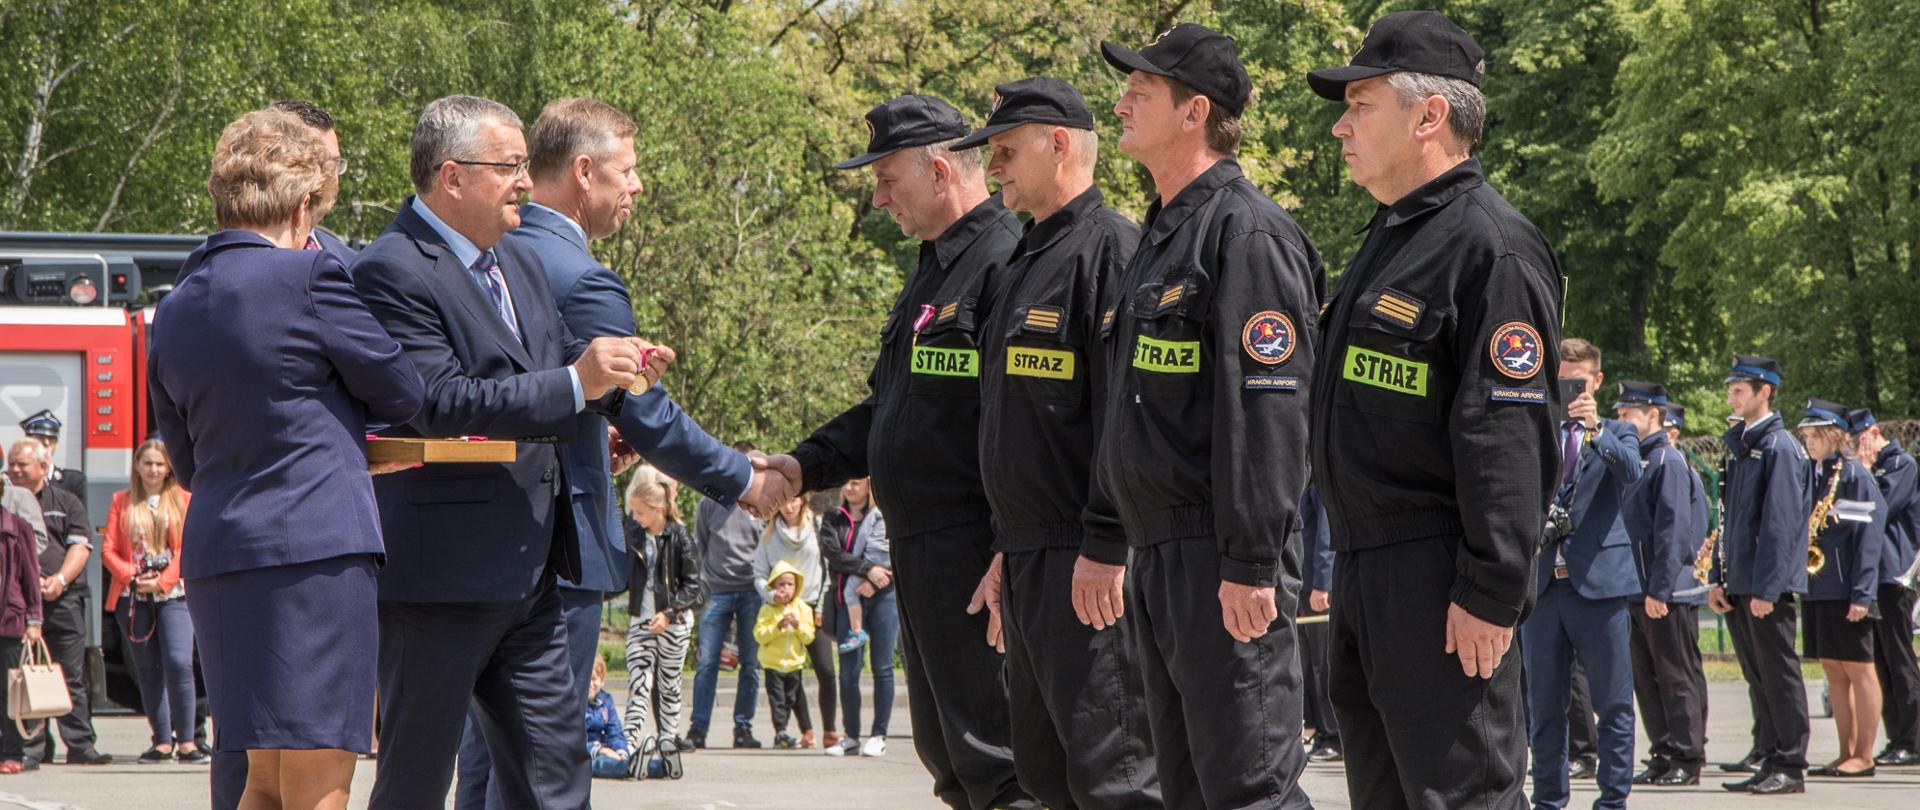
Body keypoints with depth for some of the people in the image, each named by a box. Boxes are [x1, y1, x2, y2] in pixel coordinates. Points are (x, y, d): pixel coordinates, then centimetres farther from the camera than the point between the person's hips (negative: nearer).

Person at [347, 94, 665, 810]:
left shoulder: (520, 264, 17)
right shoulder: (394, 272, -13)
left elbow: (553, 363, 24)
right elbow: (441, 403, -22)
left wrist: (616, 370, 1)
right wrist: (576, 383, -23)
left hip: (528, 576, 9)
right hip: (439, 575, -9)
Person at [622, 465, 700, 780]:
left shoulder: (679, 538, -10)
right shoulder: (633, 537, 4)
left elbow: (692, 585, -9)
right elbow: (622, 577, 14)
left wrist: (669, 612, -18)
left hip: (673, 623, -3)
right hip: (640, 621, 3)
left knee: (669, 684, 7)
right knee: (638, 681, -8)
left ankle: (668, 746, 15)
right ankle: (634, 743, -15)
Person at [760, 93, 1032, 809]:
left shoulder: (1007, 262, -14)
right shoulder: (932, 270, 19)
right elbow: (888, 406, 26)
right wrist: (805, 465, 13)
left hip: (974, 554, -11)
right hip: (918, 551, 11)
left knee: (990, 749, -10)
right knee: (941, 745, 14)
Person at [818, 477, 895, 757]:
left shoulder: (885, 517, 8)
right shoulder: (833, 519, 12)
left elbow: (891, 555, -3)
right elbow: (832, 553, -3)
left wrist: (871, 582, -15)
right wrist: (868, 569, -15)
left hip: (883, 597, -2)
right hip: (849, 601, 2)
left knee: (882, 668, -3)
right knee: (848, 671, -2)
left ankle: (879, 735, 1)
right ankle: (851, 737, 3)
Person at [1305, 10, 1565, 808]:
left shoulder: (1492, 248, -15)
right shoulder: (1390, 237, 17)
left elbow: (1508, 436, -20)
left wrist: (1489, 592, -24)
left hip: (1440, 590, -10)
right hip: (1365, 578, 10)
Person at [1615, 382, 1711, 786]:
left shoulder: (1669, 463, -12)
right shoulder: (1638, 462, 16)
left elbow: (1673, 531, -18)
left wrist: (1660, 590, -21)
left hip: (1669, 594, -9)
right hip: (1639, 592, 9)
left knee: (1677, 677, -3)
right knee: (1646, 677, 10)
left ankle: (1688, 760, 1)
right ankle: (1664, 755, 15)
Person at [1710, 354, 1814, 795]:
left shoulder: (1780, 447, -12)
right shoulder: (1740, 445, 15)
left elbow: (1780, 524, -17)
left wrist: (1765, 589, -20)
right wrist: (1718, 578, 13)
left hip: (1767, 582, -8)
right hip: (1739, 583, 8)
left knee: (1778, 673, -4)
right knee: (1757, 675, 13)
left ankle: (1789, 767, -1)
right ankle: (1767, 753, 20)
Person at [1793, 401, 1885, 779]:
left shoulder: (1854, 476, -8)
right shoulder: (1810, 475, 13)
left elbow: (1869, 536, -12)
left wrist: (1861, 593, -17)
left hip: (1845, 590, -8)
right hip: (1815, 588, 8)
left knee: (1858, 670, -3)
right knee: (1834, 672, 10)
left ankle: (1864, 757, 0)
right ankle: (1847, 754, 14)